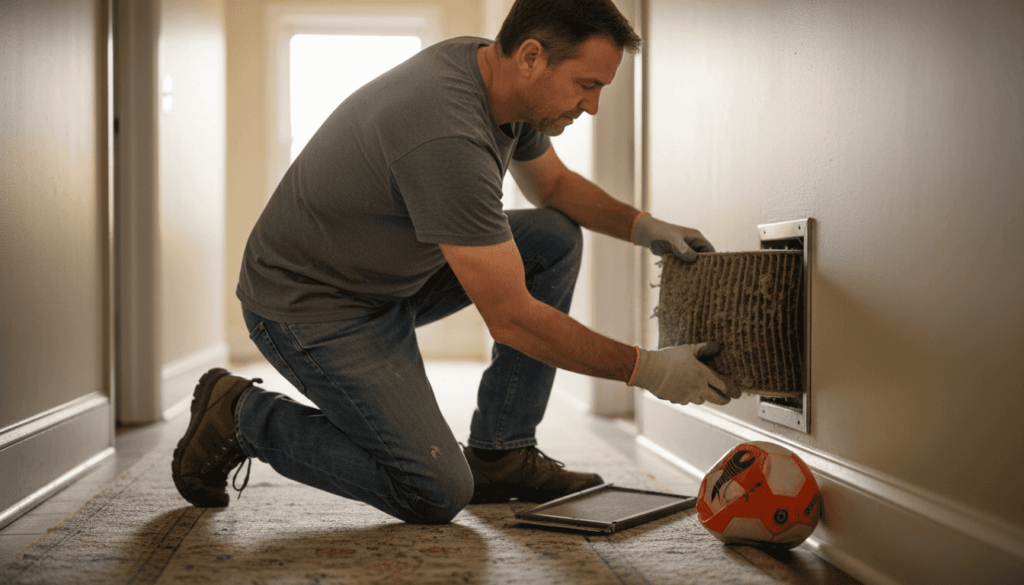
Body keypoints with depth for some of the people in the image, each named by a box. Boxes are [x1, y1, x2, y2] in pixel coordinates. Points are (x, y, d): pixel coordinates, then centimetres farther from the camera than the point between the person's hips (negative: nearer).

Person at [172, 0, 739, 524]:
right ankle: (240, 416, 3)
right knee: (436, 494, -14)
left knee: (557, 239, -1)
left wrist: (641, 225, 0)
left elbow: (553, 183, 16)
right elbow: (512, 318, -29)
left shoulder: (491, 67, -4)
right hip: (308, 304, -9)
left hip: (392, 274, 10)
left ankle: (497, 454, 4)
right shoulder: (449, 138, -34)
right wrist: (645, 369, -22)